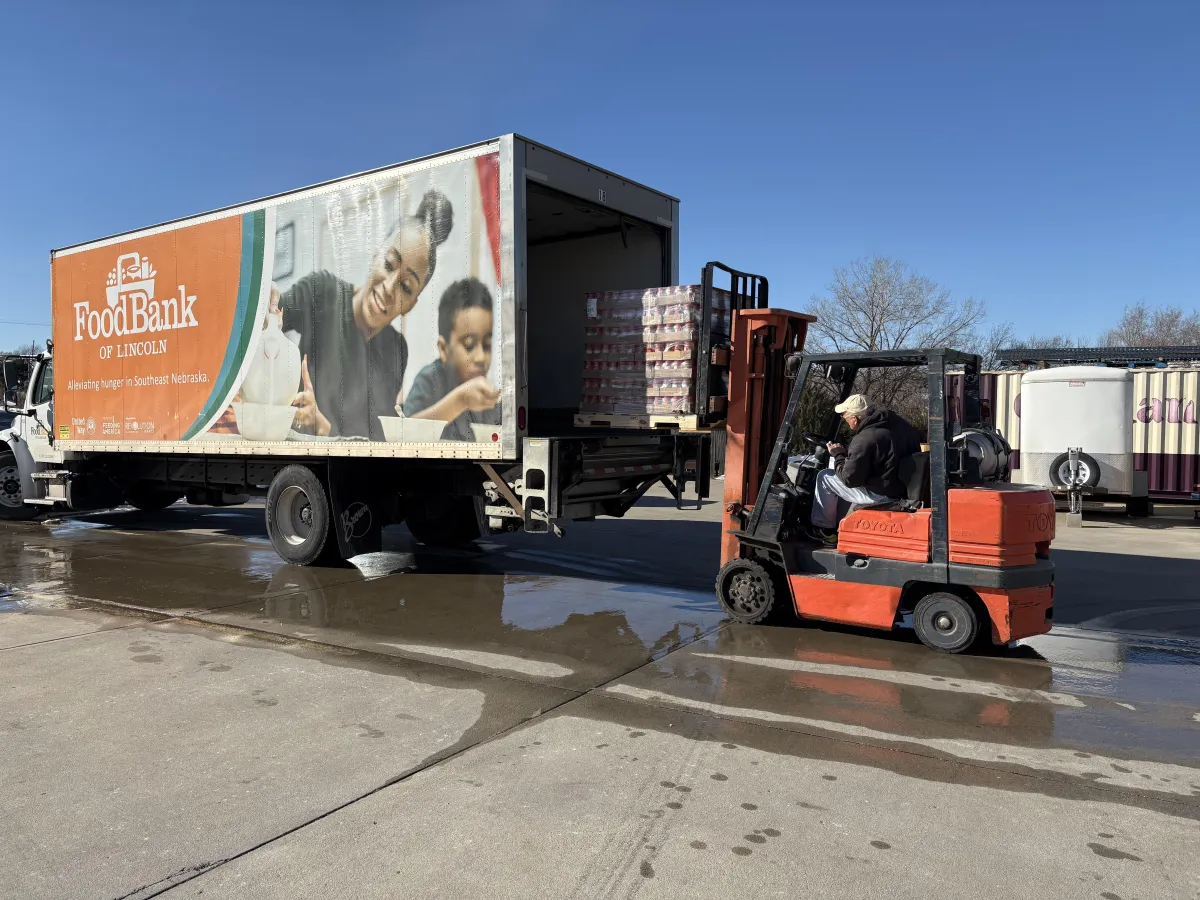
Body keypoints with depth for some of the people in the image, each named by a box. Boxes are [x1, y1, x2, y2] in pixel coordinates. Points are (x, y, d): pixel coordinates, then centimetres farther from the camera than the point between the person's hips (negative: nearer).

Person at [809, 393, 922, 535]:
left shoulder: (864, 441, -25)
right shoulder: (901, 424, 0)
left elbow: (849, 479, -17)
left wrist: (838, 454, 0)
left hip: (882, 495, -9)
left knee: (824, 477, 4)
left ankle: (824, 529, 18)